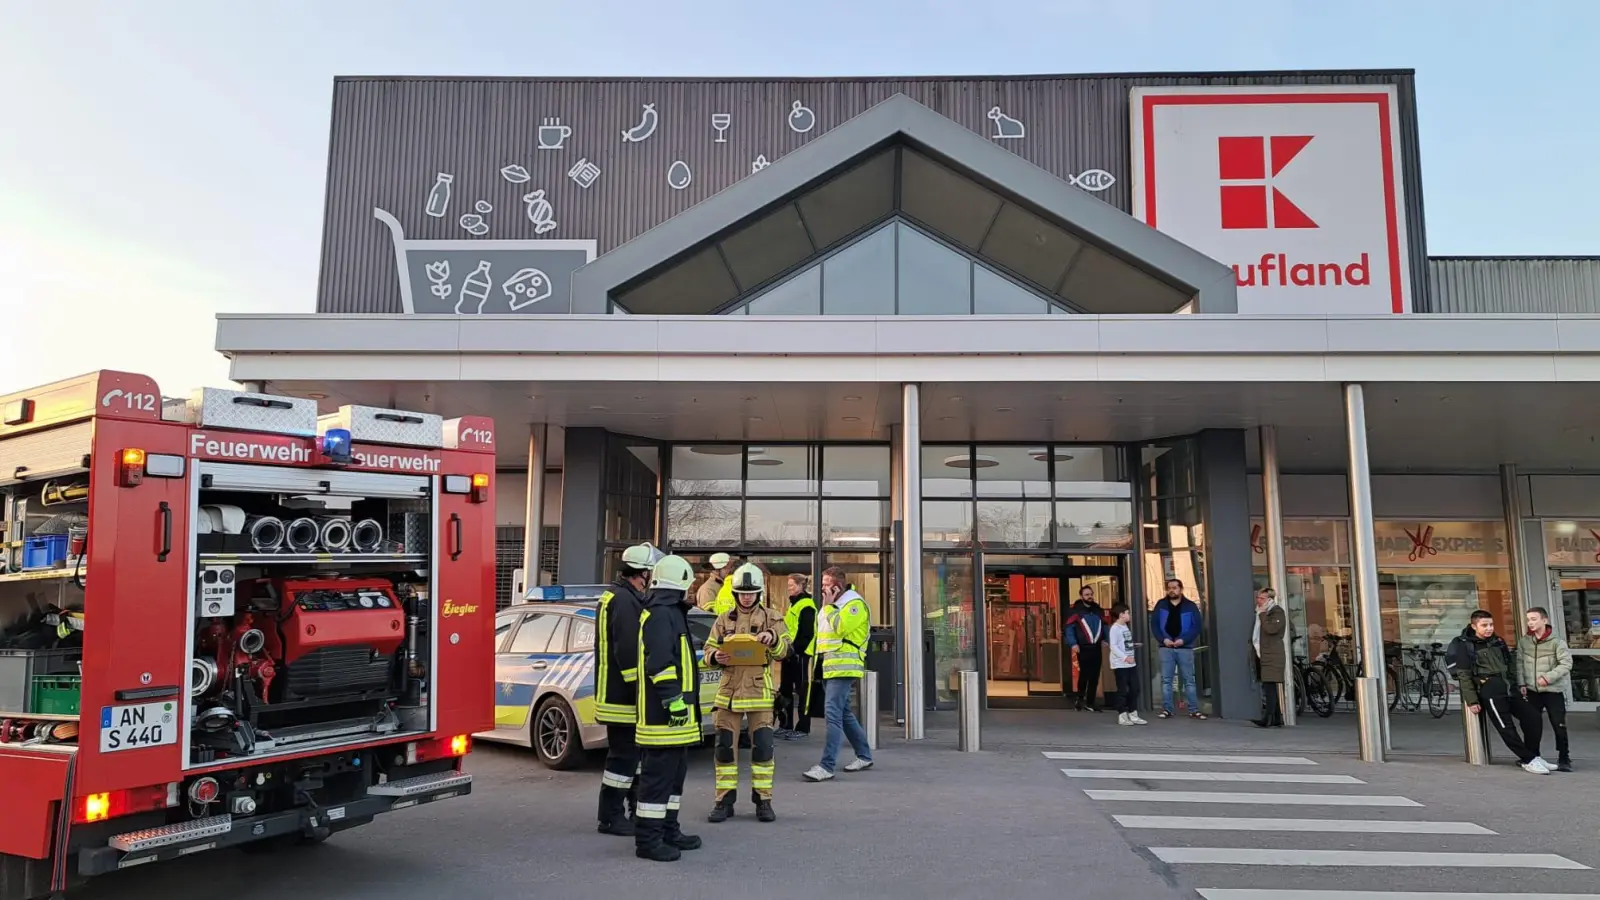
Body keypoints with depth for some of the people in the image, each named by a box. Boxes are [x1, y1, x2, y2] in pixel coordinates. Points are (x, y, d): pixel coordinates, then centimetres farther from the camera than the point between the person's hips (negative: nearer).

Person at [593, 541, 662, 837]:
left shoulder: (626, 598, 16)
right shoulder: (624, 601, -18)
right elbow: (628, 652, -25)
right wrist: (640, 689, -21)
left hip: (621, 694, 11)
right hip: (623, 695, -11)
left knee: (632, 752, 18)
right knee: (624, 755, -2)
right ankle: (611, 818, 7)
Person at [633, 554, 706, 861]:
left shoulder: (667, 613, 17)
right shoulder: (662, 615, -17)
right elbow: (660, 663, -25)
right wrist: (673, 700, -23)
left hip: (670, 714, 11)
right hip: (663, 714, -11)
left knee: (674, 773, 18)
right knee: (658, 775, -5)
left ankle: (668, 831, 27)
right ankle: (648, 839, 1)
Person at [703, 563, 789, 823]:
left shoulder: (772, 618, 5)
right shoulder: (723, 620, 10)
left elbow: (784, 651, -1)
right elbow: (708, 649, 10)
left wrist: (773, 639, -22)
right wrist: (715, 657, -13)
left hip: (760, 692, -2)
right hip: (728, 691, 2)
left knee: (762, 747, -1)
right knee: (725, 747, 4)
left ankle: (763, 800, 11)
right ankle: (725, 800, 13)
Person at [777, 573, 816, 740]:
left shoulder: (806, 605, -12)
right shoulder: (794, 604, 19)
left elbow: (807, 633, -19)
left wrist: (795, 648, -22)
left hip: (800, 653, -10)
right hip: (791, 653, 10)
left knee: (802, 690, -5)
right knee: (786, 689, 12)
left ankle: (803, 728, -2)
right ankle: (786, 726, 20)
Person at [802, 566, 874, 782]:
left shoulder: (855, 604, -9)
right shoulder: (830, 605, 20)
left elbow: (840, 627, -23)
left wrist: (828, 606, -13)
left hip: (843, 667, -10)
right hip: (828, 667, 10)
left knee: (833, 714, -15)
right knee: (844, 714, 15)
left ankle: (826, 766, -17)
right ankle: (864, 756, 27)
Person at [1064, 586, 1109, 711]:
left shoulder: (1099, 610, 15)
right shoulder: (1075, 611, -4)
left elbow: (1104, 626, 21)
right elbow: (1069, 628, -8)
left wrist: (1105, 639, 6)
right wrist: (1073, 643, -18)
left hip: (1096, 648, 5)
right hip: (1083, 649, -5)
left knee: (1094, 677, 7)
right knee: (1084, 675, -7)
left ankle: (1090, 702, 16)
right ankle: (1080, 699, 11)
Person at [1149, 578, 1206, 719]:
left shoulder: (1190, 606, 3)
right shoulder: (1161, 605, 7)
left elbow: (1196, 626, -2)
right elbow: (1154, 624, 4)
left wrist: (1183, 640, -13)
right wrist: (1163, 639, -10)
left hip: (1185, 647, -1)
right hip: (1166, 647, 1)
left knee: (1189, 680, 3)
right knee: (1166, 680, 3)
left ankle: (1194, 710, 8)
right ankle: (1167, 710, 8)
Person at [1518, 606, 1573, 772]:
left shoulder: (1556, 642, -10)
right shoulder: (1523, 642, 3)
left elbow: (1566, 663, -14)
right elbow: (1520, 663, 7)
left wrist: (1548, 677, -22)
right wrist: (1522, 684, -1)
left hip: (1554, 690, -4)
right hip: (1532, 690, 4)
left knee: (1559, 725, 0)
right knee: (1530, 724, 5)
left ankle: (1564, 759, 13)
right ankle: (1532, 757, 18)